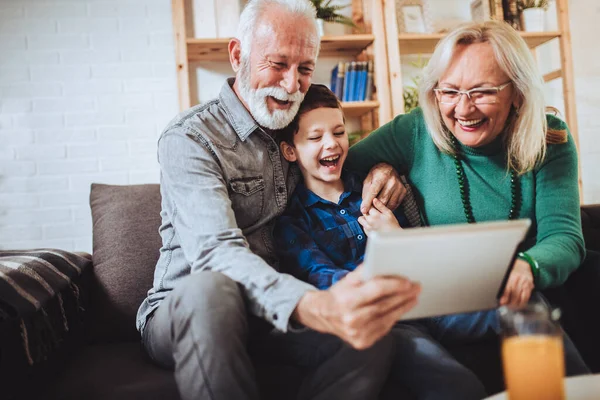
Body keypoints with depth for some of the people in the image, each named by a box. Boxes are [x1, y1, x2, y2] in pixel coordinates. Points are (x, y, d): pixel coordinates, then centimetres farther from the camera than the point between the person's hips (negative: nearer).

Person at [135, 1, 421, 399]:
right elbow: (216, 252, -28)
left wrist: (380, 166, -1)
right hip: (186, 312, -3)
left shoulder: (297, 128, 7)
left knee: (371, 337, -25)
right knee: (210, 287, -38)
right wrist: (315, 307, -48)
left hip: (278, 308, 4)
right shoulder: (189, 138, -13)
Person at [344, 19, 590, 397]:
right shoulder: (416, 133, -6)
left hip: (510, 302, 2)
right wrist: (382, 168, -17)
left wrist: (528, 266, -35)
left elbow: (563, 235, -11)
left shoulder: (549, 140, -1)